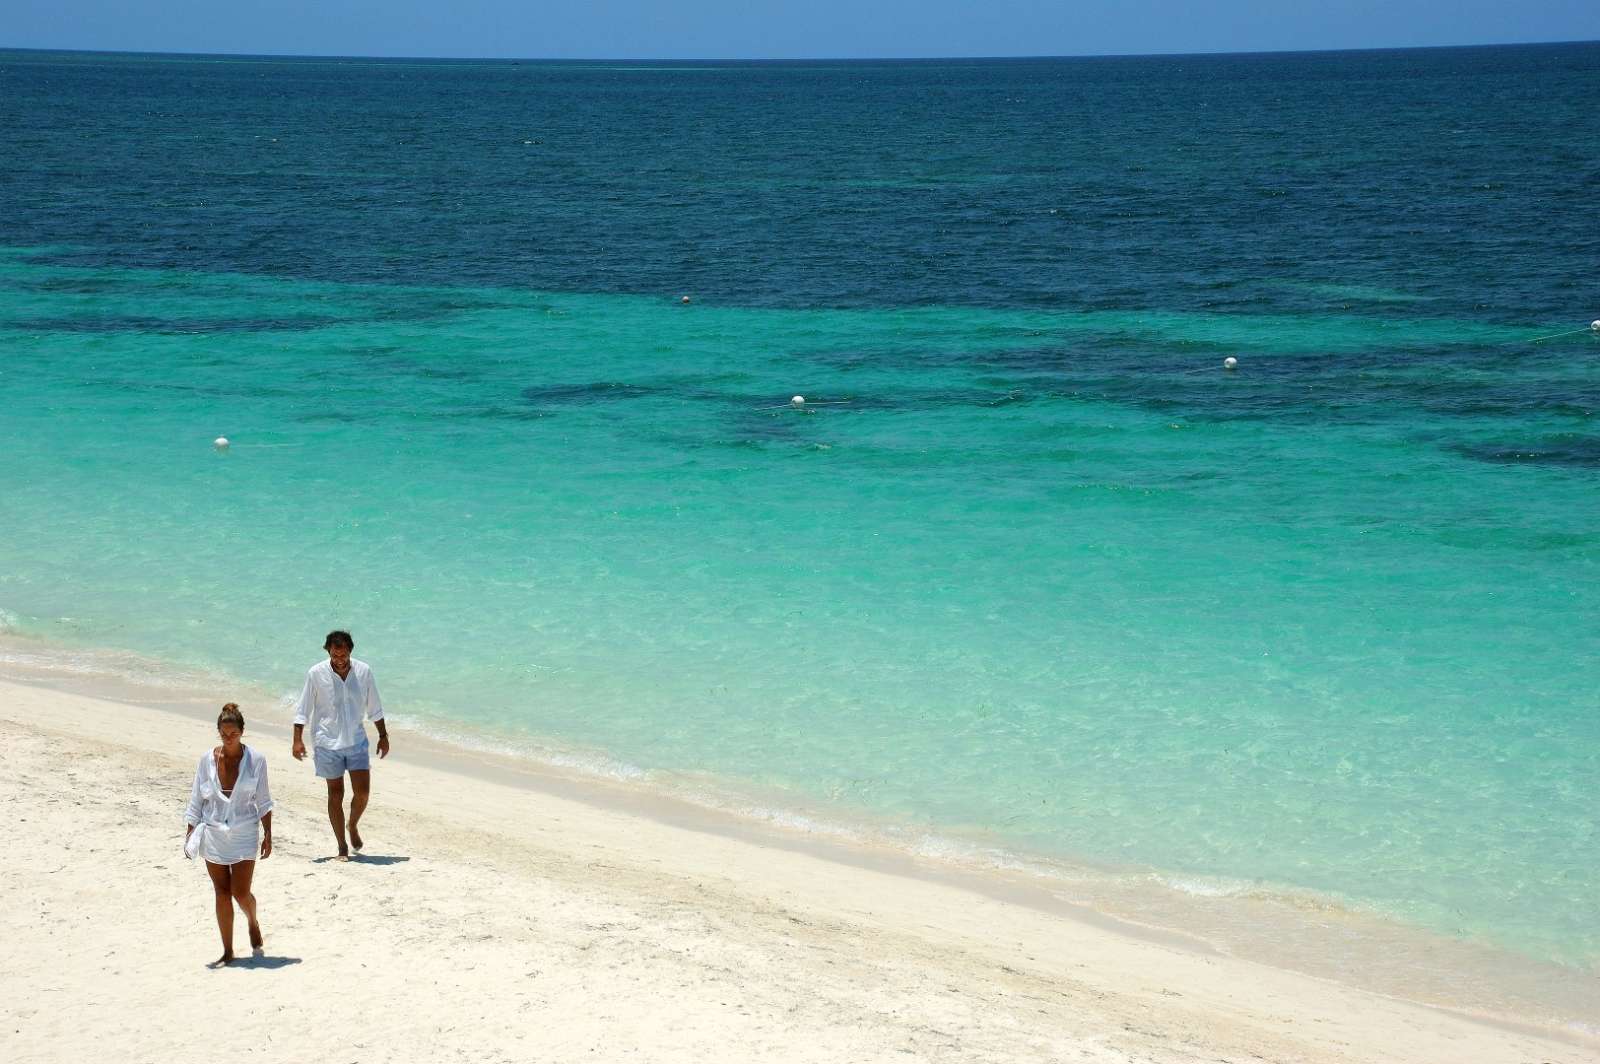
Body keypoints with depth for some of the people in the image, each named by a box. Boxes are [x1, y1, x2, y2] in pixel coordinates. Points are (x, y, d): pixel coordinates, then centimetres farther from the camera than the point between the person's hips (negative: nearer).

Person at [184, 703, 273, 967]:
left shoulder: (255, 760, -5)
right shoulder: (207, 759, -1)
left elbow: (263, 801, 1)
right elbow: (196, 800, 6)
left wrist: (268, 835, -1)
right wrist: (189, 834, 3)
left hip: (243, 835, -2)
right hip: (213, 834, 2)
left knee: (241, 892, -4)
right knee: (221, 893, 4)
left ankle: (253, 922, 30)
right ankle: (227, 952, 12)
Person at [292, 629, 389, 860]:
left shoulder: (363, 671, -2)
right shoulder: (316, 674, -9)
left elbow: (374, 708, 9)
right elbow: (302, 709, -3)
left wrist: (383, 736, 11)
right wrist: (298, 740, -8)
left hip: (357, 741, 2)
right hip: (328, 743, -2)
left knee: (363, 792, -4)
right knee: (335, 795, 3)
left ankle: (353, 826, 26)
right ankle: (342, 847, 12)